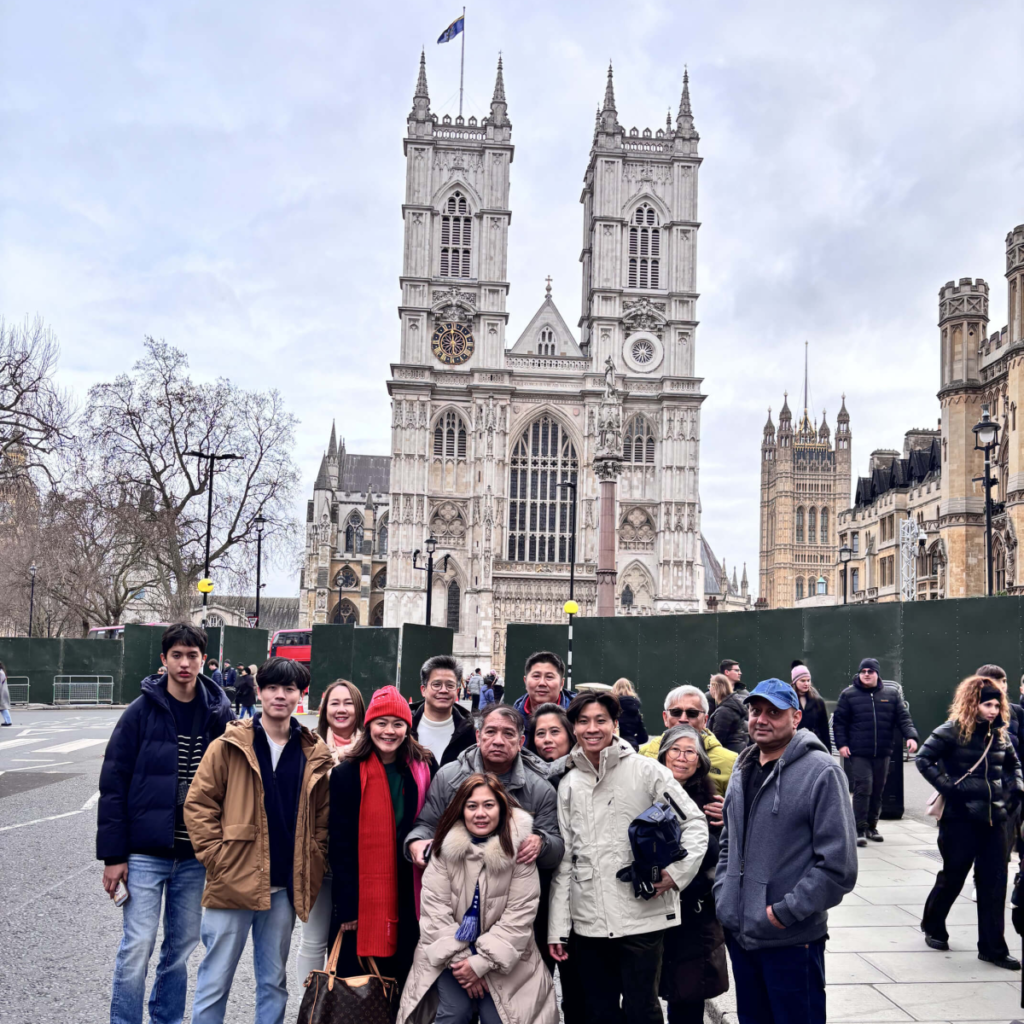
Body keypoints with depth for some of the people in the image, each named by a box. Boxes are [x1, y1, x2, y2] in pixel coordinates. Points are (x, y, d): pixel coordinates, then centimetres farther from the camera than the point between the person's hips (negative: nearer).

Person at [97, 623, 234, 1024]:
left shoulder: (219, 713, 0)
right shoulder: (142, 712, -6)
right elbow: (113, 784, -5)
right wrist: (112, 855, -9)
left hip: (196, 855, 3)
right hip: (145, 852, -2)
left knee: (181, 947, 12)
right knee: (136, 948, -2)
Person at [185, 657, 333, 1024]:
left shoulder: (315, 753, 4)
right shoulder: (230, 745, -4)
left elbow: (322, 816, 11)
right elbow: (198, 804, -2)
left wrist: (312, 864, 2)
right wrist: (216, 857, -8)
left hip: (285, 889, 3)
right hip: (232, 883, -2)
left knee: (274, 982, 14)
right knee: (215, 981, 5)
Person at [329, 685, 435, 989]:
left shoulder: (424, 769, 3)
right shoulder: (347, 773, -3)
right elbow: (340, 843, -4)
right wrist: (345, 905, -7)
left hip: (409, 900, 2)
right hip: (361, 899, -2)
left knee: (402, 976, 8)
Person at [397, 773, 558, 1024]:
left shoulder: (519, 848, -12)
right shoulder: (446, 848, -8)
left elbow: (519, 915, -13)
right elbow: (435, 910, -8)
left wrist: (481, 962, -15)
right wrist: (458, 959, -14)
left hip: (502, 958, -1)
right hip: (451, 955, 1)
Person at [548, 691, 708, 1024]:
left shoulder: (646, 770, -3)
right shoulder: (568, 785, 9)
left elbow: (694, 823, -1)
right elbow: (564, 860, 9)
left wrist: (677, 872, -16)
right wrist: (557, 928, 6)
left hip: (641, 917, -4)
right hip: (588, 921, 4)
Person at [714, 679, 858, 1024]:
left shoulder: (820, 772, -14)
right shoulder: (744, 769, 9)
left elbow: (838, 865, -18)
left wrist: (785, 911, -17)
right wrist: (723, 895, 7)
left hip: (792, 940, -7)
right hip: (739, 933, 7)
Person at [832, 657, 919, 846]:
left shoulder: (891, 694, 8)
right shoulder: (849, 694, 1)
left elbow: (903, 718, 5)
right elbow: (839, 721, 3)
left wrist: (911, 736, -10)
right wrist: (841, 743, -6)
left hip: (883, 753, 3)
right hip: (858, 753, -3)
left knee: (878, 790, 10)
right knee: (863, 788, -10)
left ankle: (872, 826, 24)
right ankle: (860, 829, -4)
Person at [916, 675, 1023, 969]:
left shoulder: (1000, 734, 7)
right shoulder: (953, 731, -10)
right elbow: (924, 759, -13)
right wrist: (949, 788, -18)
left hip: (994, 817, 5)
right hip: (960, 817, -5)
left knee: (994, 883, 5)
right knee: (953, 876, 8)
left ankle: (992, 947, 14)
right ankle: (933, 927, 31)